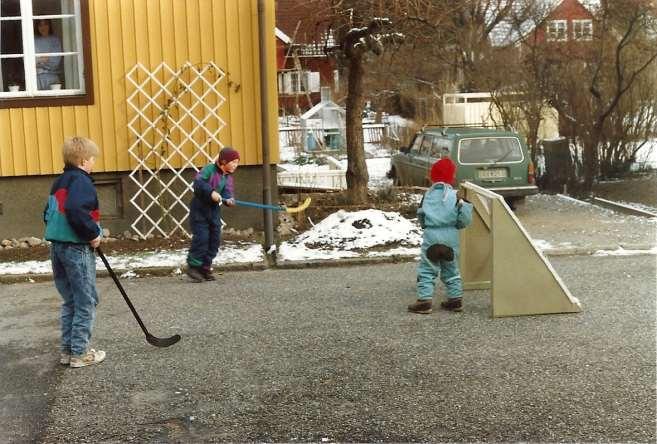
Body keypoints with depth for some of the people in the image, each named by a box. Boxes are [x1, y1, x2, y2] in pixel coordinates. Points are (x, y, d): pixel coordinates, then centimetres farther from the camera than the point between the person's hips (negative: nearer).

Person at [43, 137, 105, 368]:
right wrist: (93, 233, -17)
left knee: (70, 301, 17)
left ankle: (67, 349, 21)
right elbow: (76, 212, -28)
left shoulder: (59, 182, 15)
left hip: (57, 246, 9)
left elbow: (48, 214, 17)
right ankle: (79, 353, 4)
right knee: (86, 302, 0)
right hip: (77, 248, -9)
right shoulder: (81, 181, -14)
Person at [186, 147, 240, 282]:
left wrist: (229, 200, -27)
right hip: (199, 209, -7)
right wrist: (211, 192, -36)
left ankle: (205, 267, 15)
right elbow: (198, 182, -26)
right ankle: (193, 266, 1)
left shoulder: (228, 177, 7)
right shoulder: (210, 169, -13)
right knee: (201, 238, -12)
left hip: (214, 210, 7)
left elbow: (227, 192, -4)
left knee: (215, 238, 4)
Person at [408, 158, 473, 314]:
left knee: (426, 270, 3)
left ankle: (424, 300, -6)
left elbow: (421, 216, 8)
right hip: (451, 237, 1)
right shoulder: (455, 196, -5)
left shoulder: (428, 194, 1)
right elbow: (464, 219, -9)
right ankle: (455, 299, 19)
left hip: (431, 236, -1)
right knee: (451, 269, 16)